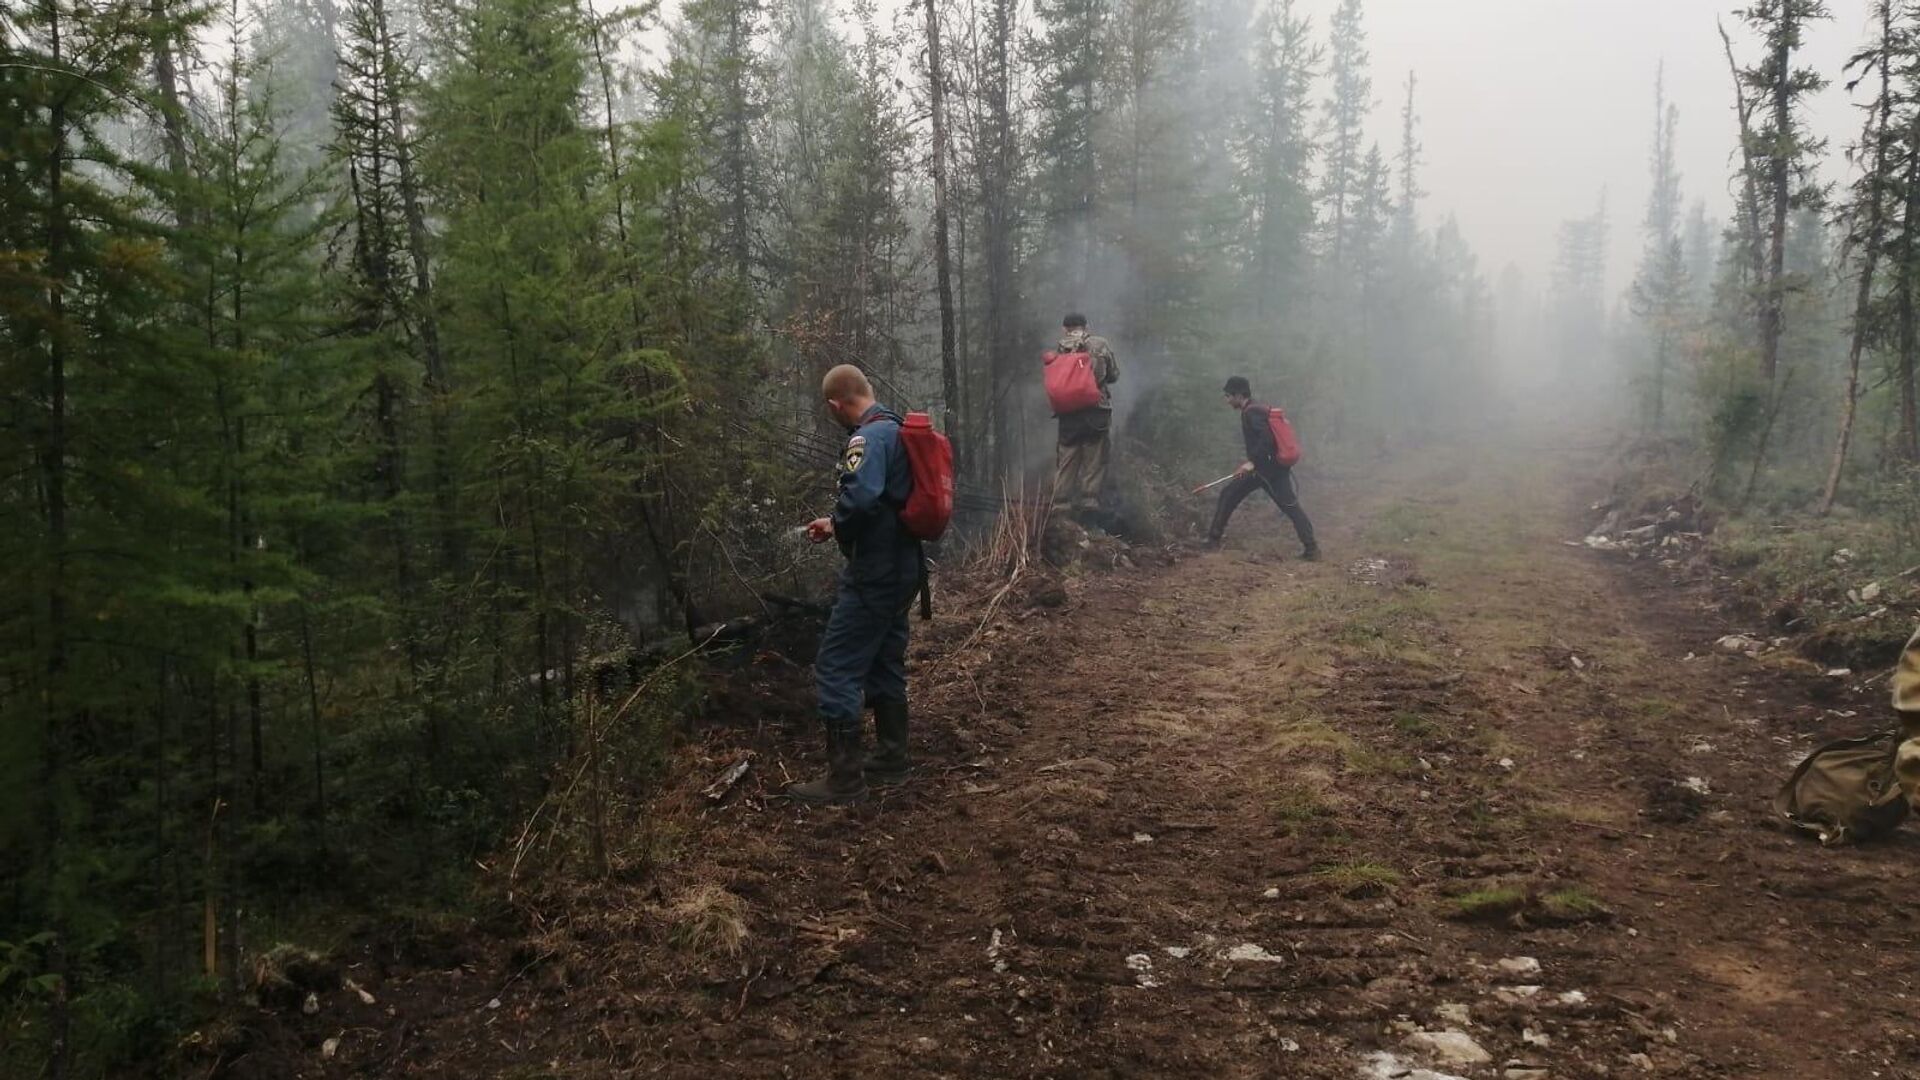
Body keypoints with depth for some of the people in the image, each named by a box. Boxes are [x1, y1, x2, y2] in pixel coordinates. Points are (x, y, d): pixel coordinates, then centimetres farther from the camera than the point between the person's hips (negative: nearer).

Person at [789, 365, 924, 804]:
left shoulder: (869, 437, -18)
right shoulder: (896, 430, 13)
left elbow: (860, 496, -34)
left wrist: (836, 526, -13)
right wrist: (838, 523, 18)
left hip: (873, 573, -10)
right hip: (901, 567, 10)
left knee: (836, 669, -5)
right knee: (885, 664, 19)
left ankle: (844, 779, -1)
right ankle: (891, 758, 30)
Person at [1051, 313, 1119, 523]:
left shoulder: (1059, 349, 2)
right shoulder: (1100, 345, 0)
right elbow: (1114, 375, 8)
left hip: (1068, 413, 2)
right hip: (1097, 411, -2)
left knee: (1067, 460, 8)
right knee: (1095, 459, 4)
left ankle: (1061, 503, 6)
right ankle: (1090, 499, -2)